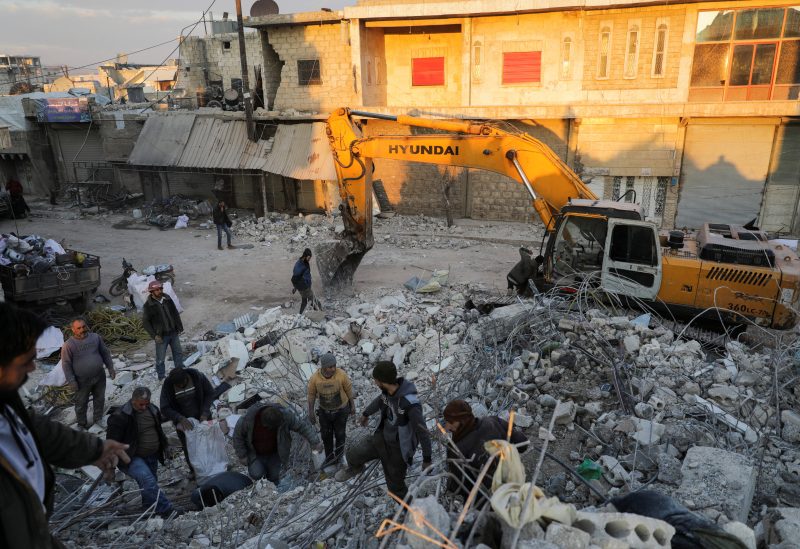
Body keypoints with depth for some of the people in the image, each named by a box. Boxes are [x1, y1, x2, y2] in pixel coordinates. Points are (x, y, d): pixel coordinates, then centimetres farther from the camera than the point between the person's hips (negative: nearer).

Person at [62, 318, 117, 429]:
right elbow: (66, 364, -10)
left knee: (100, 399, 18)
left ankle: (98, 420, 38)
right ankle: (82, 424, 31)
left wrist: (111, 368, 7)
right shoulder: (68, 345, -14)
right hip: (82, 381, -3)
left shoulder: (96, 337, -3)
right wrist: (71, 381, -12)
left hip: (100, 377, 4)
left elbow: (105, 353, 7)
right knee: (81, 403, 11)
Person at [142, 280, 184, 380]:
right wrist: (154, 335, -15)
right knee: (160, 359, 6)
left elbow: (175, 313, 9)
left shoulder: (167, 299, -1)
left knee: (178, 353, 16)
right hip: (161, 336, -5)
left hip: (173, 333, 5)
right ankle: (161, 378, 23)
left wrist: (179, 327, 5)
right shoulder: (148, 305, -14)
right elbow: (145, 321, -10)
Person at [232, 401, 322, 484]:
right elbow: (238, 435, -15)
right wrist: (241, 456, -11)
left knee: (274, 477, 8)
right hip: (255, 453, -1)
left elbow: (302, 425, -21)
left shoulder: (285, 415, -31)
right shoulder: (249, 419, -34)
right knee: (256, 474, -19)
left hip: (274, 453, 2)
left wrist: (315, 442, -29)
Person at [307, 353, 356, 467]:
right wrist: (311, 412, -4)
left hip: (341, 410, -1)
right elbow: (312, 394, -9)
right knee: (326, 435, 17)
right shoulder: (315, 378, -25)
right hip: (324, 411, 2)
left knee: (339, 434, 16)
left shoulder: (341, 374, -28)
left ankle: (338, 456, 43)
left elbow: (349, 390, -12)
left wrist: (352, 405, -3)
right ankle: (329, 458, 42)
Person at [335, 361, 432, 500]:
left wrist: (427, 459, -14)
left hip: (398, 448, -6)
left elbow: (422, 431, -25)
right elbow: (380, 400, 13)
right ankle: (355, 468, 36)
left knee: (395, 486, 9)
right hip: (382, 438, 6)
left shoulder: (410, 404, -35)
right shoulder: (388, 391, -12)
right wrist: (366, 413, 30)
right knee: (353, 455, 1)